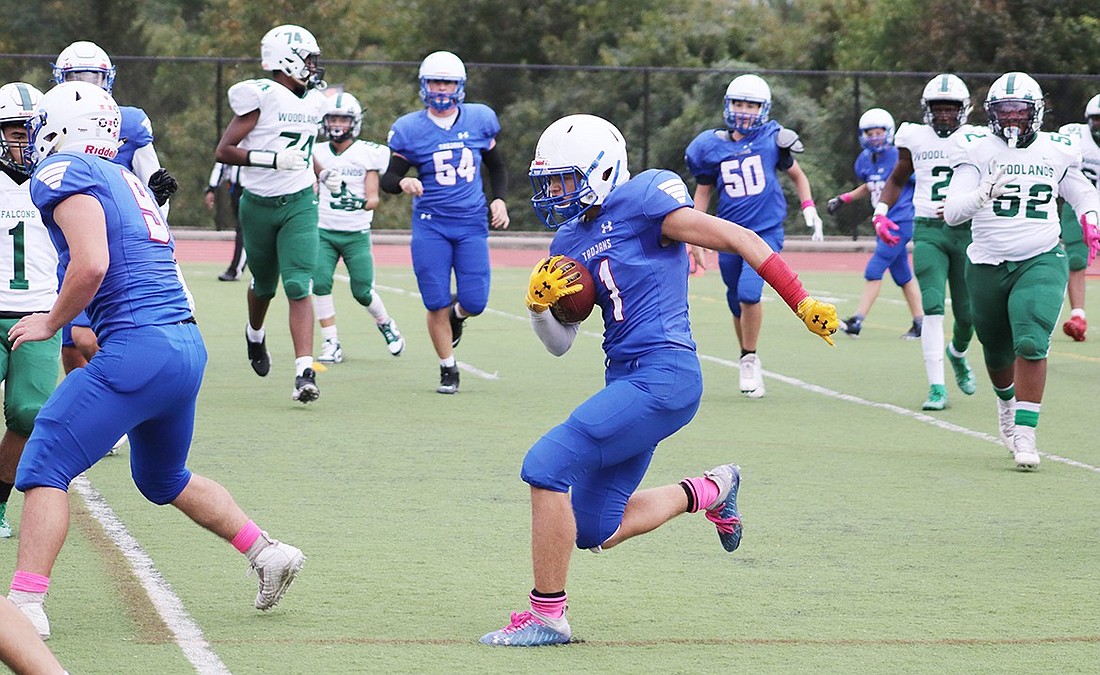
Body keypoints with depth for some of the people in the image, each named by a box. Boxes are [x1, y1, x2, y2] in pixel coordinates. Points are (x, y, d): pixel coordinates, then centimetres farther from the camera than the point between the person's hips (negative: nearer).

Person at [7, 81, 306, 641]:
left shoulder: (64, 172, -6)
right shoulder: (126, 180, 21)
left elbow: (91, 265, -18)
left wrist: (51, 323, -4)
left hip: (139, 349, -9)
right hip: (189, 346, 9)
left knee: (44, 467, -6)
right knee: (164, 478, 29)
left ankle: (25, 603, -13)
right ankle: (268, 553, 31)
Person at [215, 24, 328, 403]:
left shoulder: (313, 101, 5)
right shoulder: (261, 96, -13)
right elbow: (223, 151, -17)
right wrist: (274, 159, -25)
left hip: (299, 205, 2)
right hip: (258, 205, -2)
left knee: (298, 287, -13)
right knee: (264, 284, 16)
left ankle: (304, 373, -20)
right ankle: (255, 336, 50)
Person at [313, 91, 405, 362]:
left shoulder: (367, 154, -5)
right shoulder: (318, 154, 4)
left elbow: (373, 196, -10)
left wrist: (364, 203, -28)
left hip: (356, 234, -2)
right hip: (324, 232, 2)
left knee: (362, 291, -2)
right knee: (320, 283, -16)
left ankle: (386, 325, 29)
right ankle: (331, 345, -9)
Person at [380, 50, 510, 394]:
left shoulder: (480, 120, 4)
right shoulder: (409, 129, -3)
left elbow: (496, 166, 19)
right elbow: (388, 178, -1)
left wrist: (499, 199, 3)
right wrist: (403, 182, -24)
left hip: (471, 223, 2)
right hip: (430, 224, -2)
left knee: (474, 303, -5)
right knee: (437, 305, -3)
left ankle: (457, 313, 33)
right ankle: (448, 370, 16)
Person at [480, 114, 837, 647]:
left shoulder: (641, 200, -8)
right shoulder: (571, 239, 16)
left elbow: (737, 239, -11)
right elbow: (559, 343, 19)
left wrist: (803, 303, -16)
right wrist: (538, 303, -3)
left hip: (662, 376, -9)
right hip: (626, 380, 9)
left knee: (546, 466, -17)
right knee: (595, 532, 11)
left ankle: (547, 614, -6)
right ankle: (708, 491, 31)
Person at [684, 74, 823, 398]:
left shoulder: (773, 140, -3)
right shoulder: (712, 147, 2)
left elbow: (797, 175, 14)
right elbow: (702, 194, 14)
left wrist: (809, 208, 2)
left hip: (766, 231, -3)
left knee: (748, 292, -20)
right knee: (737, 302, 9)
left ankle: (750, 360, -4)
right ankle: (749, 361, 27)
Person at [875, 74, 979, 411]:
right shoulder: (915, 138, 5)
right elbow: (897, 180, 21)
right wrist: (881, 212, 6)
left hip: (967, 230, 0)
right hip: (928, 231, 0)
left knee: (968, 313, 7)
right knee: (932, 307, -16)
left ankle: (957, 353, 42)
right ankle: (937, 387, -13)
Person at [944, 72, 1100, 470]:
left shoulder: (1056, 151, 4)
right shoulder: (977, 152, -4)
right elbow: (952, 212, -13)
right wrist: (982, 195, -33)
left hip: (1041, 262, -1)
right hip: (988, 266, 1)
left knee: (1031, 343, -21)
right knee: (997, 351, 16)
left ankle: (1025, 434, -18)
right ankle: (1007, 401, 49)